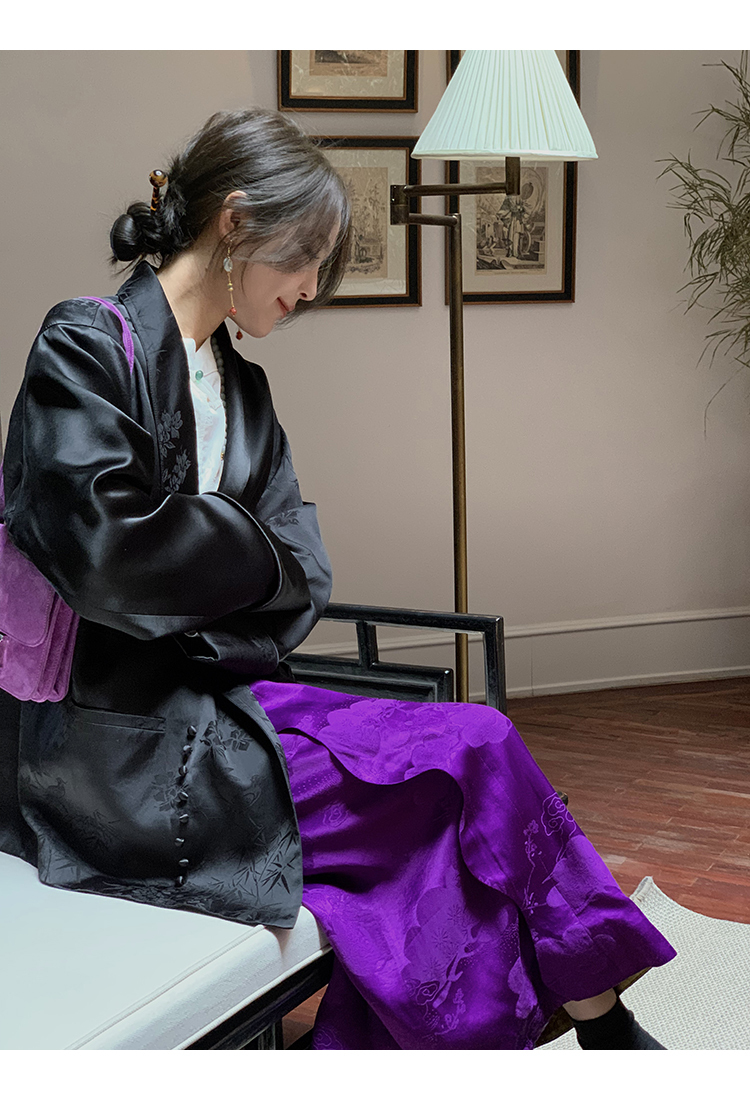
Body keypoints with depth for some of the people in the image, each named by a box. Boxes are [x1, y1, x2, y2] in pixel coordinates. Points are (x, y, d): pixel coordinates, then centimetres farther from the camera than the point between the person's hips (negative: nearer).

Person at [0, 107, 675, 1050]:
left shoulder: (242, 388, 16)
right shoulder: (89, 346, -7)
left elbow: (303, 580, 9)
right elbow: (105, 550, -21)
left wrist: (198, 630, -10)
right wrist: (257, 554, -6)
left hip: (216, 699, 7)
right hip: (122, 743, -7)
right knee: (475, 752, -13)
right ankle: (605, 1030, 3)